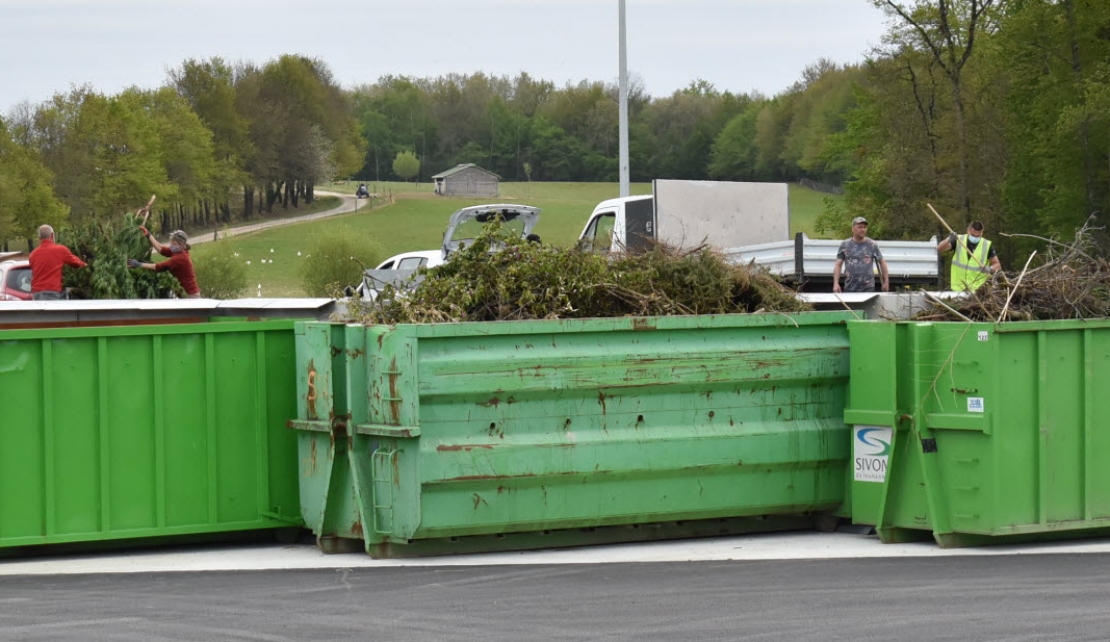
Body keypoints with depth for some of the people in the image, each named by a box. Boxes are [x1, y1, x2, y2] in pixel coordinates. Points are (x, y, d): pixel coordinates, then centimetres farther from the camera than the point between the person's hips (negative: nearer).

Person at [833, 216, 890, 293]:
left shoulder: (872, 245, 4)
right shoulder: (845, 245, 6)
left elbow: (882, 262, 10)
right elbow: (838, 265, 5)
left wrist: (886, 282, 8)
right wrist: (836, 283, -5)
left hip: (868, 288, -1)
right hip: (849, 288, 1)